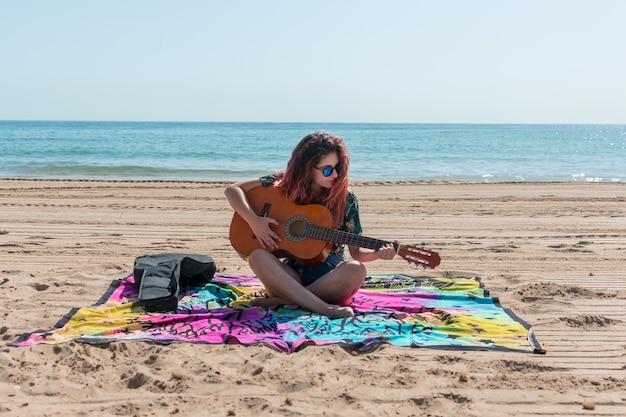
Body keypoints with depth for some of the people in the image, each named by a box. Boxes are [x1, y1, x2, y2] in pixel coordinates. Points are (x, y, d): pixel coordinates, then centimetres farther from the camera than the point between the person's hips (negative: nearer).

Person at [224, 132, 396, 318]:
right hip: (291, 273, 1)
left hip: (329, 277, 0)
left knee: (356, 269, -33)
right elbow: (233, 190, -2)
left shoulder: (346, 199, -4)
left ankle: (282, 300, -27)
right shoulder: (286, 182, -3)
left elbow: (356, 251, -2)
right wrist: (254, 220, -17)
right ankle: (324, 308, -39)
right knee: (258, 257, -30)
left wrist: (377, 253, -23)